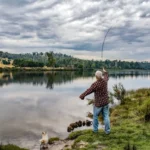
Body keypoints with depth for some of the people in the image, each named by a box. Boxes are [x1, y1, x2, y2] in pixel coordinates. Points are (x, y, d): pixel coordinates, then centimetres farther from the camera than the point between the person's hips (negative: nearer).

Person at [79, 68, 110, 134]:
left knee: (95, 116, 15)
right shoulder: (104, 81, -6)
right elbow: (106, 77, 19)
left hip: (98, 103, -5)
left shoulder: (95, 84, -26)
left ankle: (95, 129, 24)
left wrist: (82, 96, -1)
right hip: (105, 102, 5)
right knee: (106, 116, 10)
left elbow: (88, 91, -16)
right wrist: (105, 72, 40)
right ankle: (107, 130, 14)